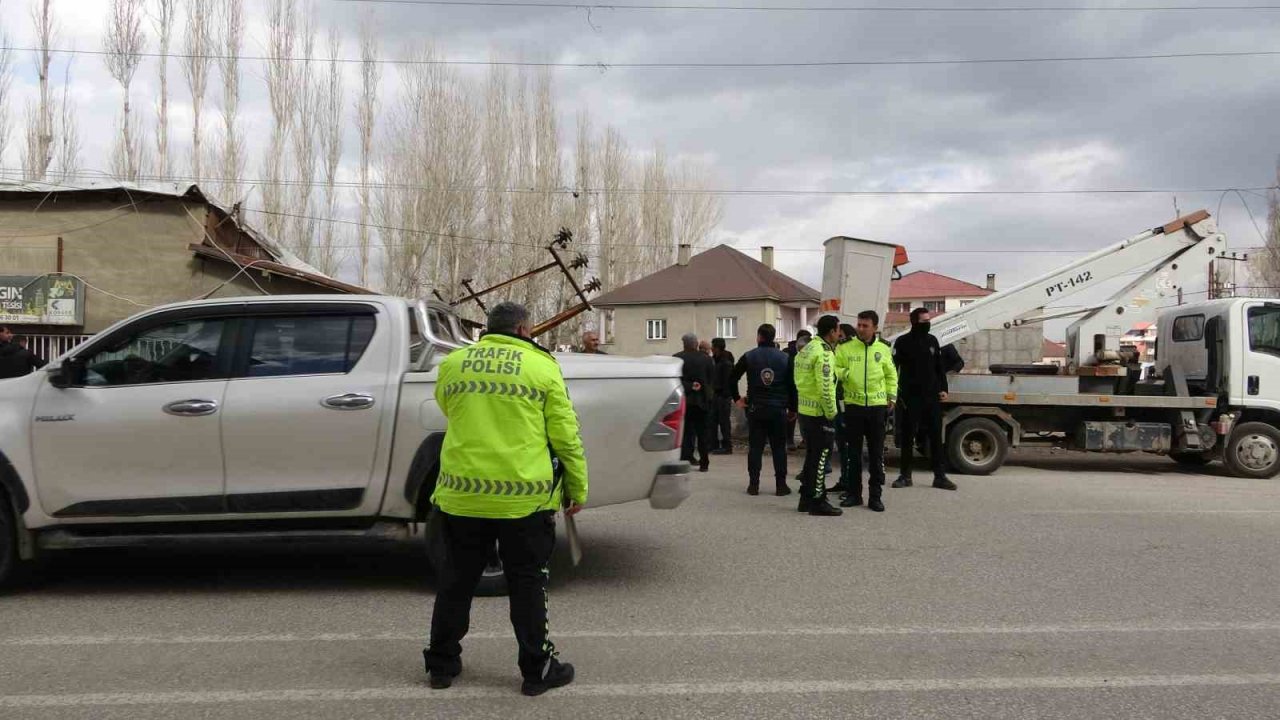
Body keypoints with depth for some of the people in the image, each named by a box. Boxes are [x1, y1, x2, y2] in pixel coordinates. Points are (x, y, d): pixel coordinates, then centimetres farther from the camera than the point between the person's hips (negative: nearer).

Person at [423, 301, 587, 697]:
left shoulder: (452, 363, 7)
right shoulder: (541, 366, -2)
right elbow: (566, 436, -2)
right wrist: (578, 489, 7)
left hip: (462, 493, 3)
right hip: (524, 496, -3)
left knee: (457, 579, 17)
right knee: (527, 584, 10)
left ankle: (442, 663, 27)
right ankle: (537, 669, 17)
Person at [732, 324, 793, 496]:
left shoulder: (749, 356, 0)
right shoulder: (785, 358, 2)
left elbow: (733, 378, -1)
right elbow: (792, 384, 1)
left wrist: (737, 398, 9)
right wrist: (792, 408, 6)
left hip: (756, 409, 0)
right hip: (779, 409, 0)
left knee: (755, 447, 5)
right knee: (779, 448, 5)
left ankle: (753, 485, 5)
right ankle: (781, 485, 6)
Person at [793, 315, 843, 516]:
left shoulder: (806, 349, 12)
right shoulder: (824, 354, -18)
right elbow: (825, 388, -24)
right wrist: (831, 412, -14)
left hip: (805, 410, 9)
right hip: (819, 413, -9)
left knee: (811, 456, 17)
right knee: (819, 458, -2)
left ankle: (806, 498, 24)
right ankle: (818, 502, 4)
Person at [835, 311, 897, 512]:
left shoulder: (883, 349, 6)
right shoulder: (845, 348, 0)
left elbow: (891, 375, 14)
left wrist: (892, 395, 6)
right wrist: (844, 373, -19)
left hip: (877, 406, 1)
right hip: (853, 405, -1)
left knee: (876, 453, 5)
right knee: (853, 452, 6)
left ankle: (875, 496, 13)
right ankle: (854, 493, 17)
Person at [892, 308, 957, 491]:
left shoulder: (932, 341, 10)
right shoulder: (903, 342, -3)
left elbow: (940, 367, 15)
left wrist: (943, 388, 7)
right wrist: (897, 392, -13)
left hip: (932, 397, 4)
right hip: (911, 397, -3)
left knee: (936, 436, 4)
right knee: (908, 436, 4)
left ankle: (940, 476, 9)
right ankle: (905, 475, 13)